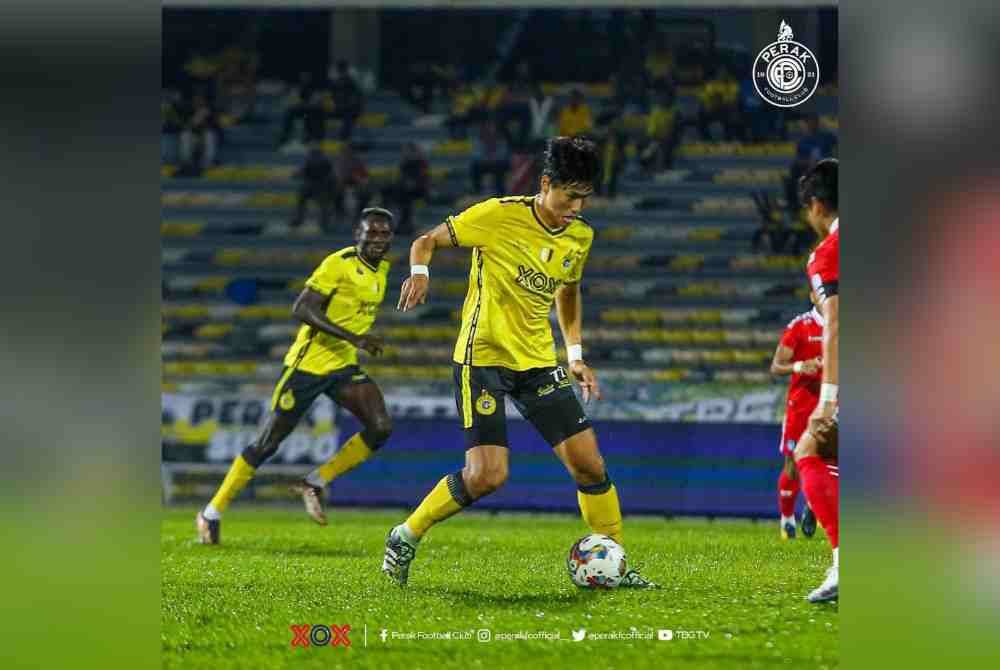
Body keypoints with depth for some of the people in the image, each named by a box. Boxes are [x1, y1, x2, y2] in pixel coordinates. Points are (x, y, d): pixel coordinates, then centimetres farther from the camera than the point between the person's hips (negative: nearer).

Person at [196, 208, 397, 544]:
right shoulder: (339, 264, -18)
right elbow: (302, 309, -25)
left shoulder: (382, 268, 7)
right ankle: (212, 513, 13)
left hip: (344, 366, 7)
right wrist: (353, 338, -31)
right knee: (268, 443, 0)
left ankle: (315, 483, 0)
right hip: (309, 363, -7)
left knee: (381, 428, -15)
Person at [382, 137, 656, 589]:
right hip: (483, 358, -6)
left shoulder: (580, 237, 5)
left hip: (538, 363, 6)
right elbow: (427, 241, -4)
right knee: (487, 474, -16)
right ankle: (405, 539, 4)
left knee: (588, 463, -3)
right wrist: (420, 272, -26)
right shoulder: (499, 215, -13)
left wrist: (575, 354, 17)